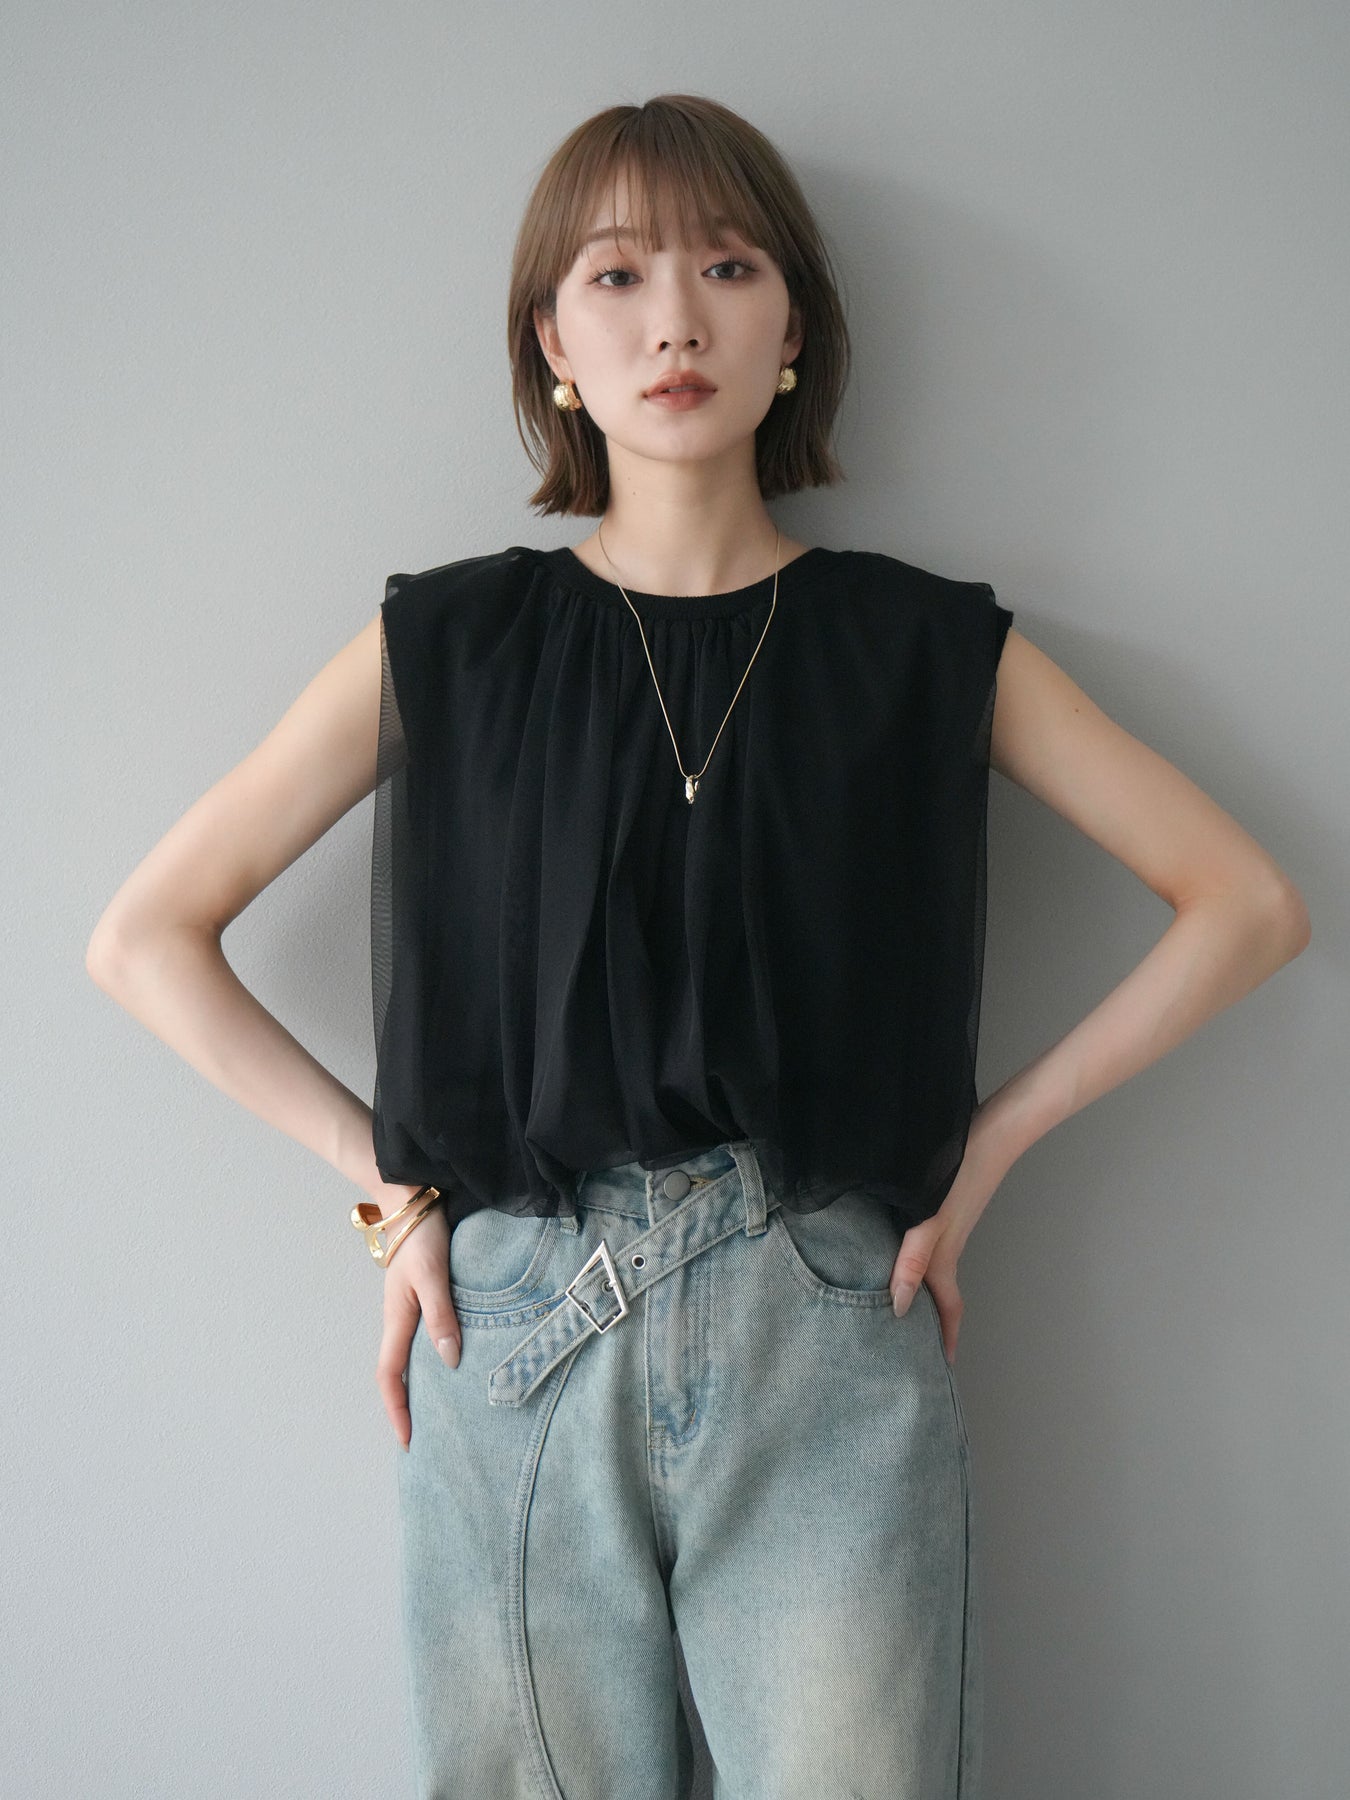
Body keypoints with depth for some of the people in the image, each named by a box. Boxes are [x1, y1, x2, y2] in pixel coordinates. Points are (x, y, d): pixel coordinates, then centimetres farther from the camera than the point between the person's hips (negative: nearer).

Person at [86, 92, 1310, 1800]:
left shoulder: (926, 647, 4)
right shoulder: (446, 646, 4)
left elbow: (1247, 905, 7)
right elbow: (146, 936, 7)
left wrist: (991, 1141, 1)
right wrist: (388, 1184, 1)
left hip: (829, 1349, 0)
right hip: (517, 1339, 1)